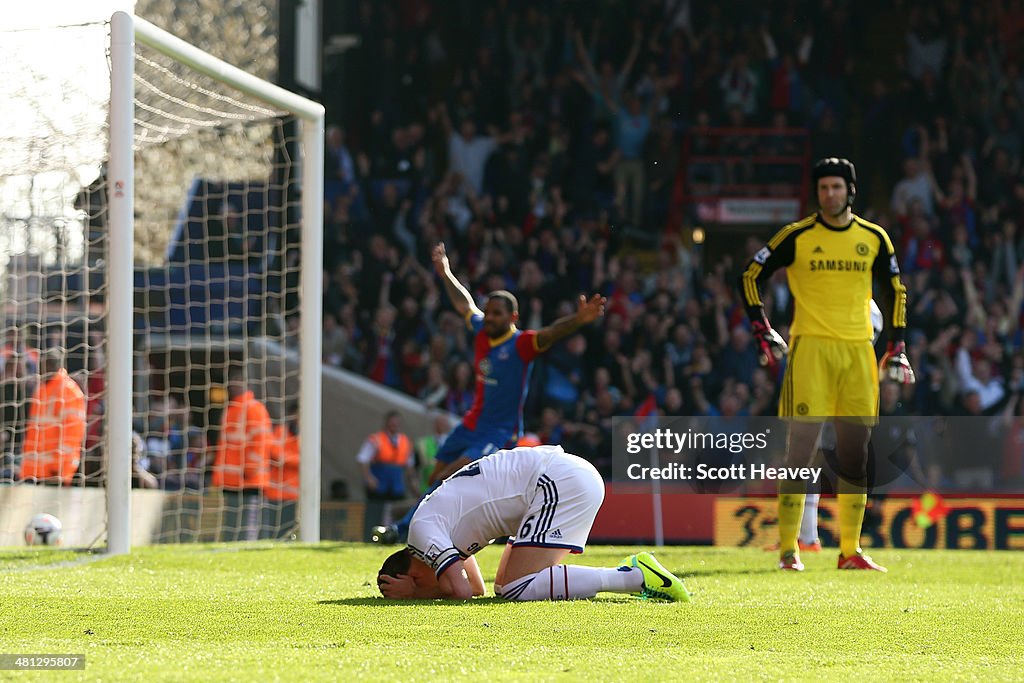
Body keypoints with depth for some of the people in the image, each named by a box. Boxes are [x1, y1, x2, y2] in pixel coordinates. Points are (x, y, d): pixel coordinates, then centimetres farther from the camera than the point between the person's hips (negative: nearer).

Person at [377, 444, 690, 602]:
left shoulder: (424, 528, -9)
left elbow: (462, 592, -17)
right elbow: (476, 587, 25)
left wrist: (413, 592, 0)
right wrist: (409, 588, 15)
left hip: (559, 482, -10)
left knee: (516, 589, -16)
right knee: (504, 586, 10)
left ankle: (635, 577, -18)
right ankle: (632, 570, 4)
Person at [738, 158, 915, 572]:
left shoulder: (874, 239, 9)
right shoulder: (797, 237, 0)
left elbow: (894, 292, 18)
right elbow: (750, 277, 6)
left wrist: (896, 348, 10)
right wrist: (763, 333, -1)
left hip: (859, 351, 3)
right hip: (810, 347, -3)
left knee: (855, 451, 4)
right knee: (801, 446, -9)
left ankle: (850, 550, 10)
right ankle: (788, 549, -7)